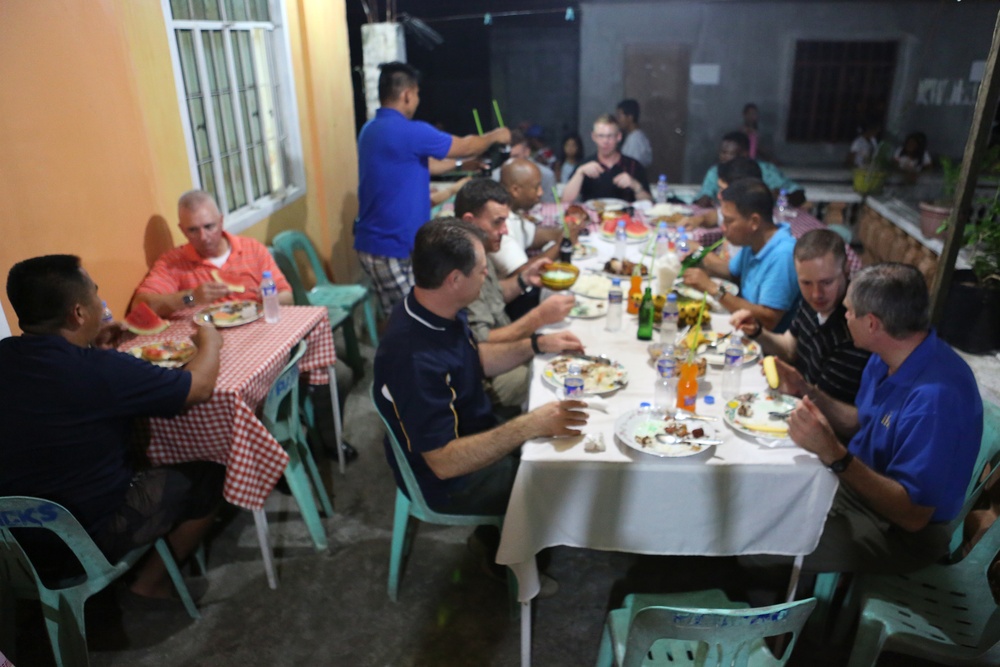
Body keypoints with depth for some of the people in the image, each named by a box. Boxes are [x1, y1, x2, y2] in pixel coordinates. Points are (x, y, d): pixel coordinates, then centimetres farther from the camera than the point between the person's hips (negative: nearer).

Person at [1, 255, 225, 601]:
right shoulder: (101, 370, -30)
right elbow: (199, 386, -17)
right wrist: (209, 342, 1)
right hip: (90, 539, -7)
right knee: (210, 477, 8)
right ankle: (150, 579, 17)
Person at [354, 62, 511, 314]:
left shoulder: (371, 129, 11)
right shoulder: (410, 132, -18)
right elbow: (463, 146, -4)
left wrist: (461, 163, 29)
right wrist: (494, 136, 16)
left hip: (374, 241, 9)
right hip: (391, 246, -9)